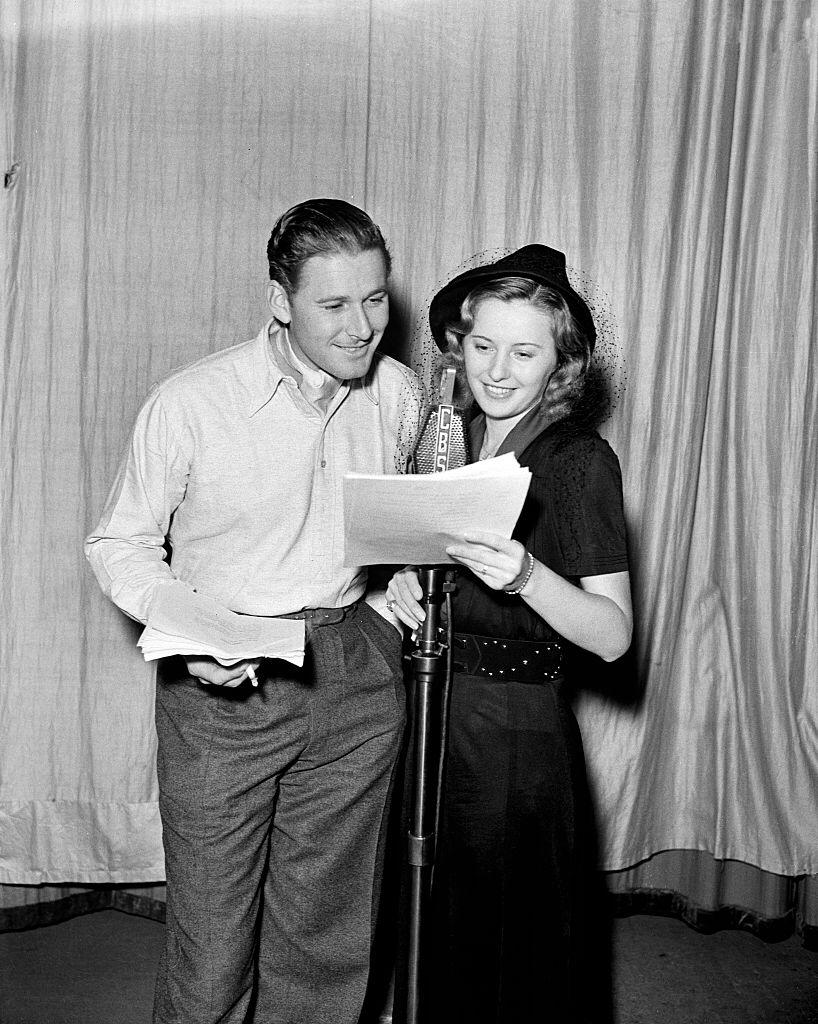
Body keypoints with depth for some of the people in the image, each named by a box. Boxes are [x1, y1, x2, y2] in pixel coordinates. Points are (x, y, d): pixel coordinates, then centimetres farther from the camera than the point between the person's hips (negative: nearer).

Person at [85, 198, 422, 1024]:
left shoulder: (399, 393, 1)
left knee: (329, 929, 15)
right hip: (222, 683, -3)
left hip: (356, 675, 4)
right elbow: (120, 542, -2)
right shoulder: (189, 404, -12)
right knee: (211, 933, 7)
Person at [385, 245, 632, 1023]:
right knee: (427, 941, 22)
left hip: (517, 739, -6)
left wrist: (526, 576, -34)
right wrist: (403, 580, -6)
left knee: (513, 959, 11)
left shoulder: (580, 460, -14)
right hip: (434, 718, 6)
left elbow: (613, 637, -17)